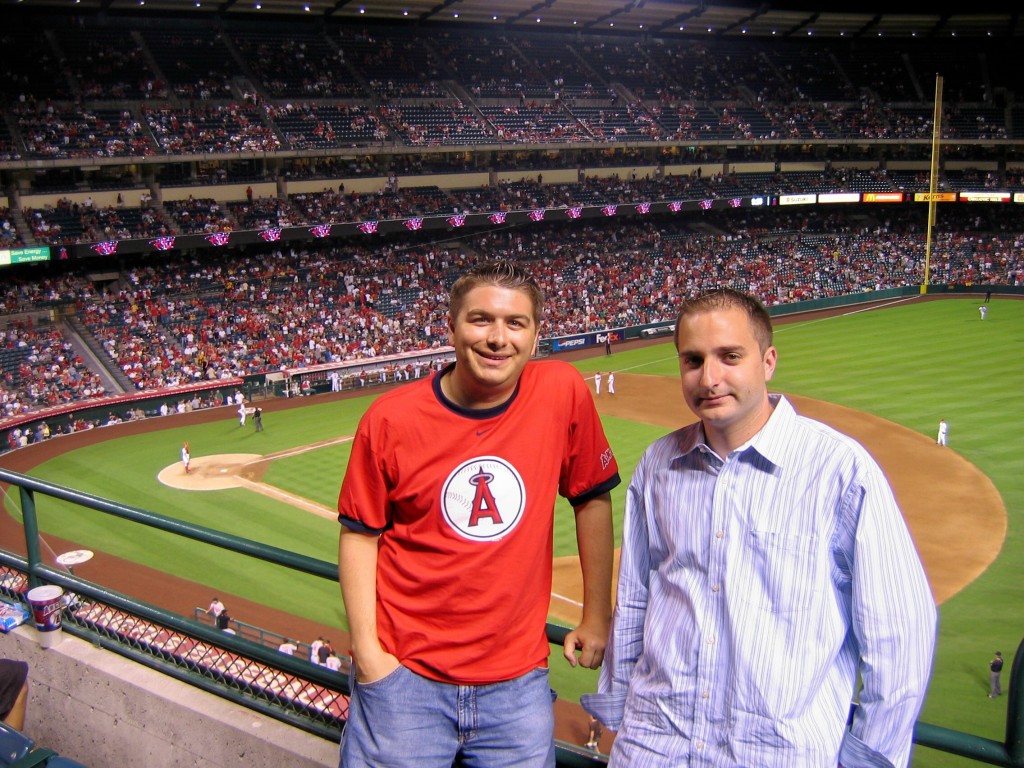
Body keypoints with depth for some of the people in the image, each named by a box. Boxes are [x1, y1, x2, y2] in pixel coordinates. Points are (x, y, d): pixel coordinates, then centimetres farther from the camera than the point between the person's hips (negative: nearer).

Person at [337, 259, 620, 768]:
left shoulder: (563, 393, -9)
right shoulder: (390, 419, -10)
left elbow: (592, 500, 3)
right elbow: (359, 534, -1)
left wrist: (596, 617, 7)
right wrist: (367, 649, -8)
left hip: (518, 678, 1)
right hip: (405, 674, -1)